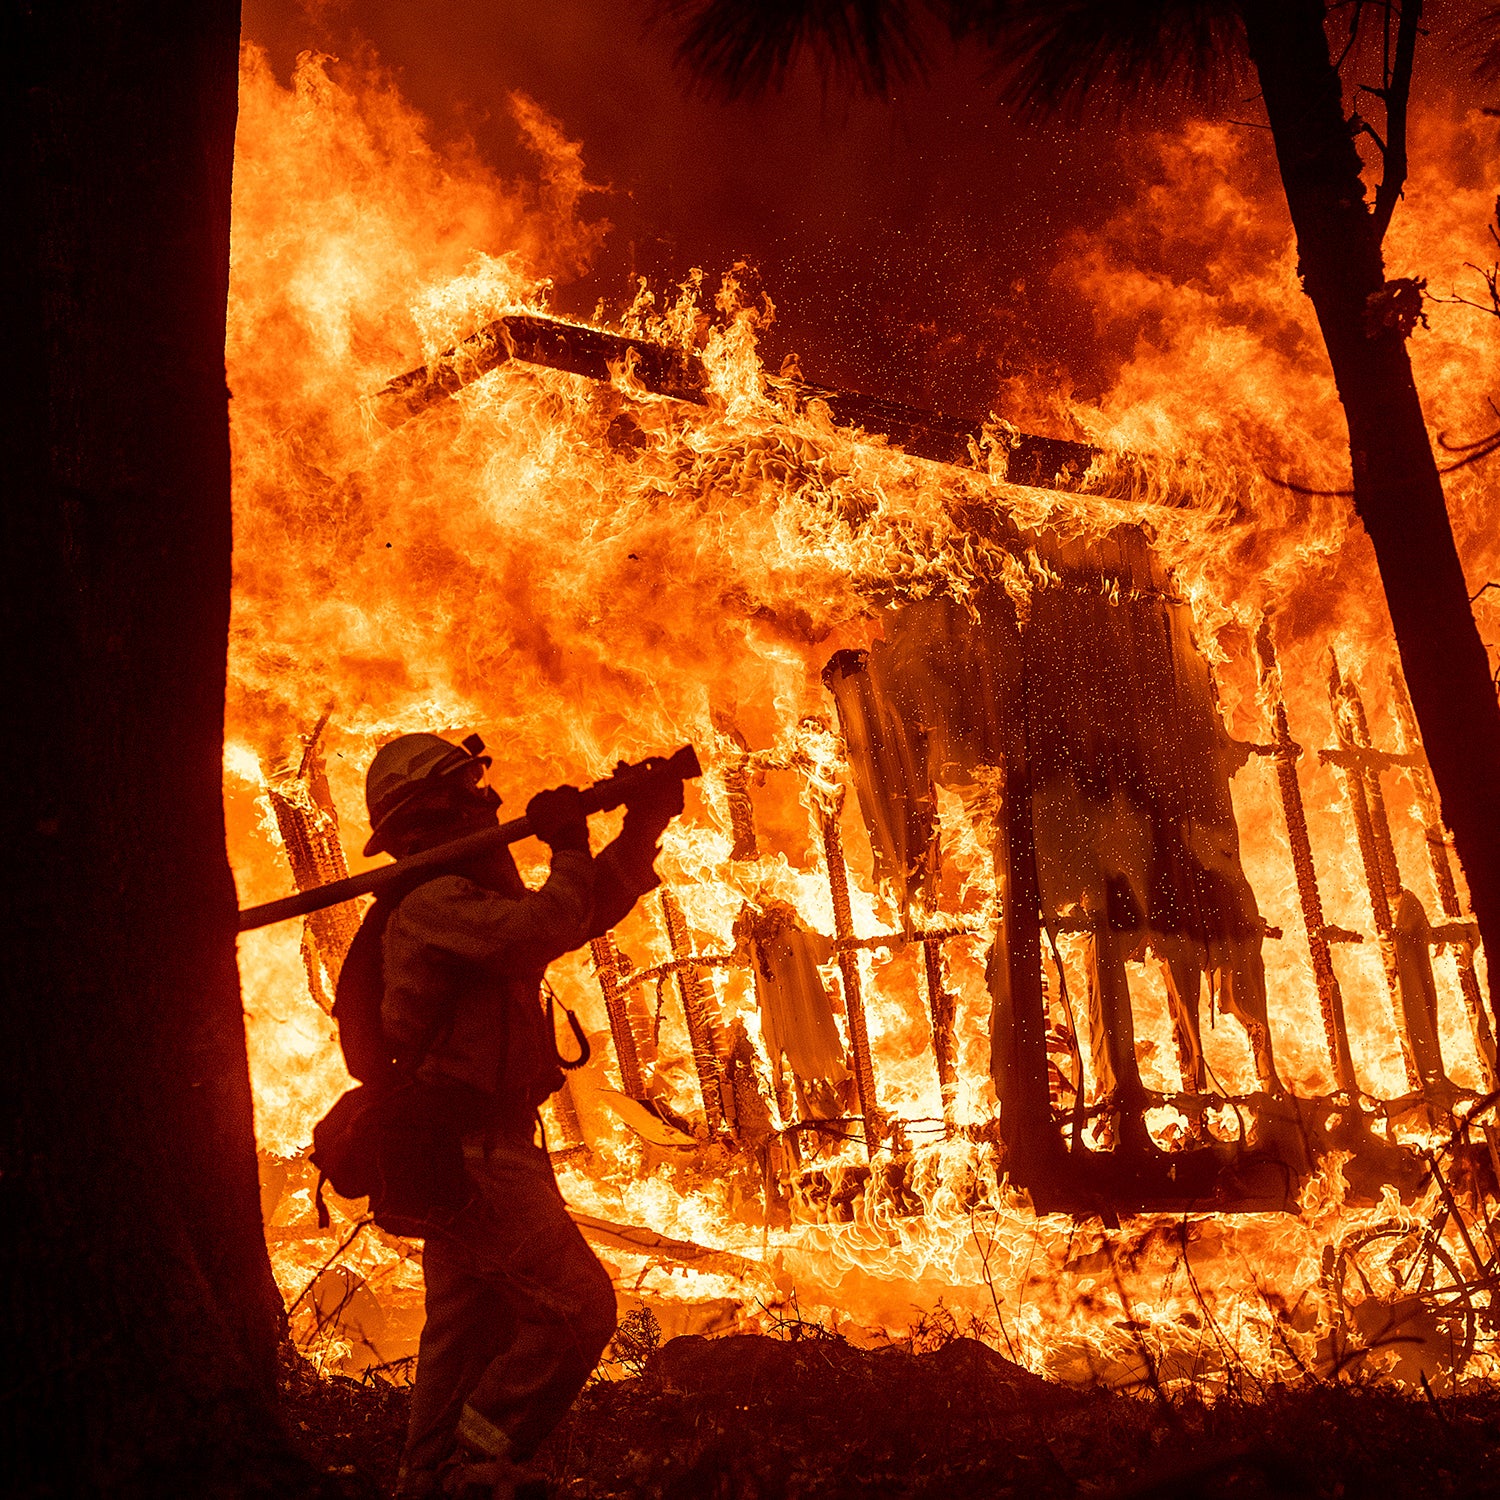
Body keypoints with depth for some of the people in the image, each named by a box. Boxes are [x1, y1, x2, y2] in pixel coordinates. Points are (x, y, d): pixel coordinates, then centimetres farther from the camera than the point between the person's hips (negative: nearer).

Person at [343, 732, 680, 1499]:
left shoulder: (461, 898, 17)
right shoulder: (431, 902, -16)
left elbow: (586, 910, 18)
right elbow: (545, 927, -33)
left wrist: (643, 828, 7)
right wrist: (568, 846, -17)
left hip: (459, 1153, 11)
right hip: (471, 1153, -11)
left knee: (469, 1333, 16)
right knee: (577, 1309, -13)